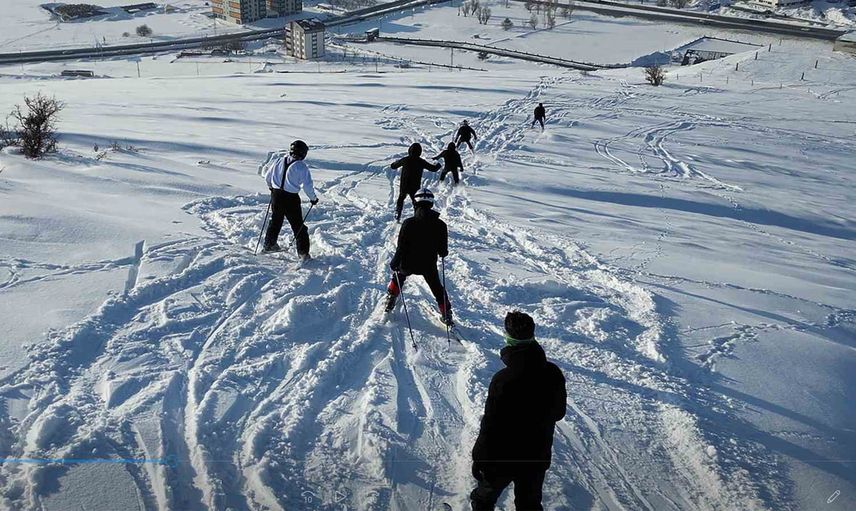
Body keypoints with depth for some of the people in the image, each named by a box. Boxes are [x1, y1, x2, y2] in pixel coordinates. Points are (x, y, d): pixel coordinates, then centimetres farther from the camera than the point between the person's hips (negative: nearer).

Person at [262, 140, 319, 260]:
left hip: (276, 195, 5)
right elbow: (307, 185, -14)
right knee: (298, 226, 4)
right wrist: (313, 198, 2)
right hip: (291, 198, -5)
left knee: (275, 221, 24)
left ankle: (269, 245, 36)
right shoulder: (301, 166, -13)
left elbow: (267, 177, 14)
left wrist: (272, 187, 32)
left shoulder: (279, 161, 4)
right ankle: (303, 252, 2)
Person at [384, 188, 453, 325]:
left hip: (408, 264, -1)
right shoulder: (440, 225, -12)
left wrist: (394, 263, 0)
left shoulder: (408, 223, -19)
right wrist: (443, 253, 19)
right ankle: (446, 314, 25)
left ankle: (390, 301, 36)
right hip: (429, 266, 1)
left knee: (399, 275, 31)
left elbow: (401, 248, -16)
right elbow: (443, 251, -6)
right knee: (437, 288, 22)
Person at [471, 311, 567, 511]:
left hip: (502, 458, -4)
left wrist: (479, 459, -9)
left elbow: (491, 426, -22)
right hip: (538, 458, 5)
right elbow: (559, 413, 3)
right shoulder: (554, 374, -13)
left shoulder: (503, 380, -29)